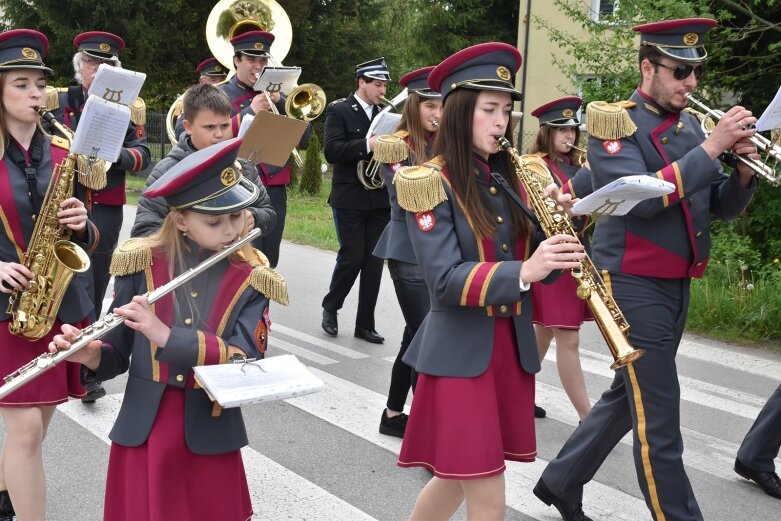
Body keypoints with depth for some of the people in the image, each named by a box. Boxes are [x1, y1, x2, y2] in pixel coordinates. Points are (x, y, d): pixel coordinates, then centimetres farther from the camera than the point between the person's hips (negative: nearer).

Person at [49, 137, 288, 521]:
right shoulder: (140, 264, -5)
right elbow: (118, 354, 1)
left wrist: (166, 336, -28)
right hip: (142, 431, 1)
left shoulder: (250, 281, -6)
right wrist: (91, 355, -21)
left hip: (211, 436, 0)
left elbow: (246, 363, -18)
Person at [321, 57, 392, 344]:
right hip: (350, 199, -5)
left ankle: (365, 324, 14)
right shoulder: (339, 111, -4)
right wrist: (368, 144, -26)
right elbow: (331, 151, -16)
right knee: (352, 257, -4)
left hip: (380, 199, 5)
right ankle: (330, 307, 22)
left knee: (374, 261, 4)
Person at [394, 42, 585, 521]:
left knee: (463, 476, 17)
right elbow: (444, 279, -20)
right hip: (460, 352, -6)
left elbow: (538, 268, 7)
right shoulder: (432, 182, -10)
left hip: (514, 346, 6)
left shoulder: (512, 179, 9)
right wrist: (522, 272, -33)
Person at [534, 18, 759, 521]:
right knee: (659, 423, -3)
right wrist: (711, 146, -25)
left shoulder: (691, 123, 9)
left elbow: (721, 206, 10)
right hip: (634, 284, -8)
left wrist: (744, 170, -10)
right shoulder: (615, 121, -11)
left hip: (677, 285, 8)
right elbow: (640, 198, -25)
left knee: (628, 397, 18)